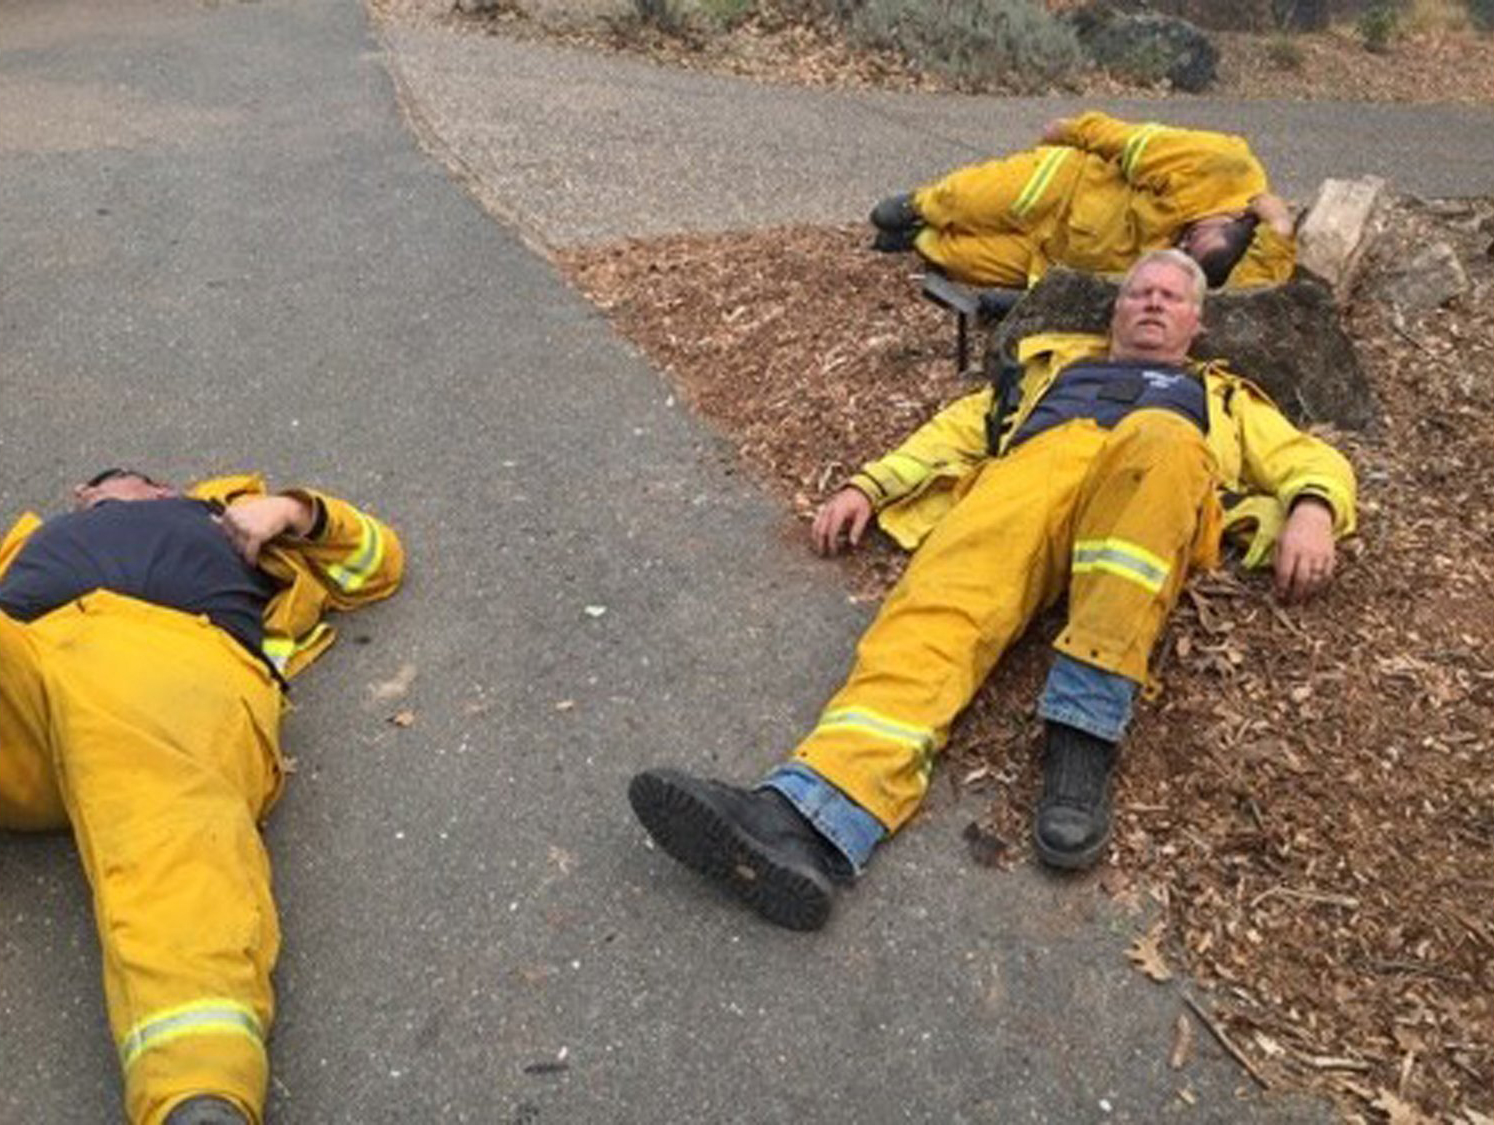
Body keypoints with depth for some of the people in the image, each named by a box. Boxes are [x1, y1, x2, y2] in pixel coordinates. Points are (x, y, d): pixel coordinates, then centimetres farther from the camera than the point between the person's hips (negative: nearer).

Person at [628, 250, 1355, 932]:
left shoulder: (1221, 398, 41)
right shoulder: (1053, 363, 41)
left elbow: (1313, 458, 29)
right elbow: (959, 426, 29)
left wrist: (1311, 510, 2)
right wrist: (868, 486, 11)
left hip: (1156, 484, 0)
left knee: (1160, 442, -38)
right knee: (943, 600, -33)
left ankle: (1084, 732, -42)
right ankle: (809, 819, -56)